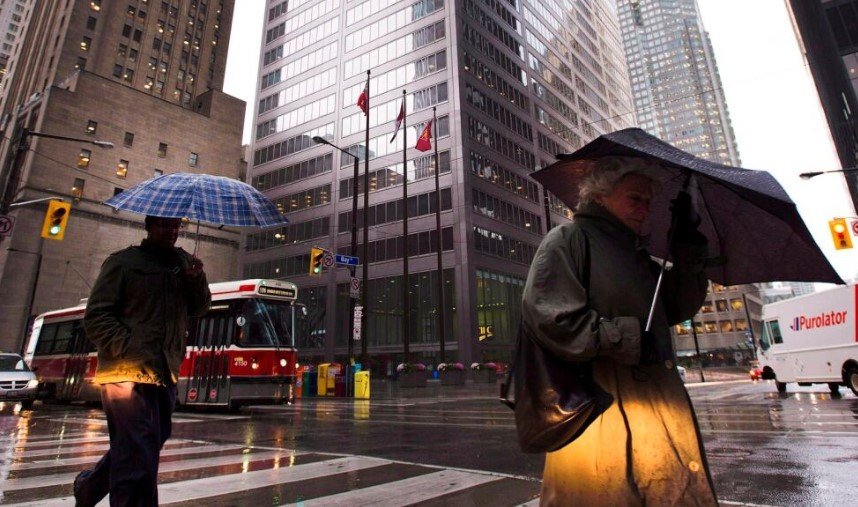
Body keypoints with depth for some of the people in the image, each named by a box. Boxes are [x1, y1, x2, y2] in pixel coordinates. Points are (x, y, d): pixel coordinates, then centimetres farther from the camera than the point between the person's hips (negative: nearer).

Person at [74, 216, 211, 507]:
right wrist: (132, 351, -17)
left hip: (165, 374, 6)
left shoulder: (182, 262, 13)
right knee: (139, 455, -9)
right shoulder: (123, 261, -1)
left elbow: (199, 309, 11)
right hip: (128, 373, -6)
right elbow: (96, 318, -5)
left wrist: (197, 279, -8)